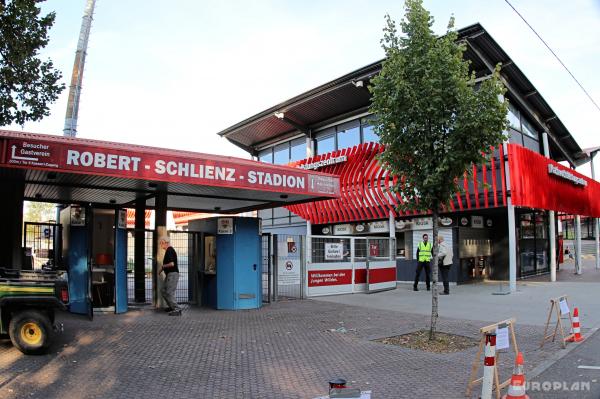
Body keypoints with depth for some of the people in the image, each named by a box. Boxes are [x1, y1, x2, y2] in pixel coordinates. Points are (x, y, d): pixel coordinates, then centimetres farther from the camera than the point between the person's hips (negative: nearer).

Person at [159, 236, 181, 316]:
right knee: (163, 290, 18)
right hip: (169, 274, 11)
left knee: (170, 292, -10)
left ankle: (177, 309, -9)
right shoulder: (169, 250, 17)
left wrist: (163, 266, -10)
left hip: (173, 274, -11)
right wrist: (162, 269, 15)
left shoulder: (170, 250, -16)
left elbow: (171, 264, -25)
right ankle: (172, 306, 25)